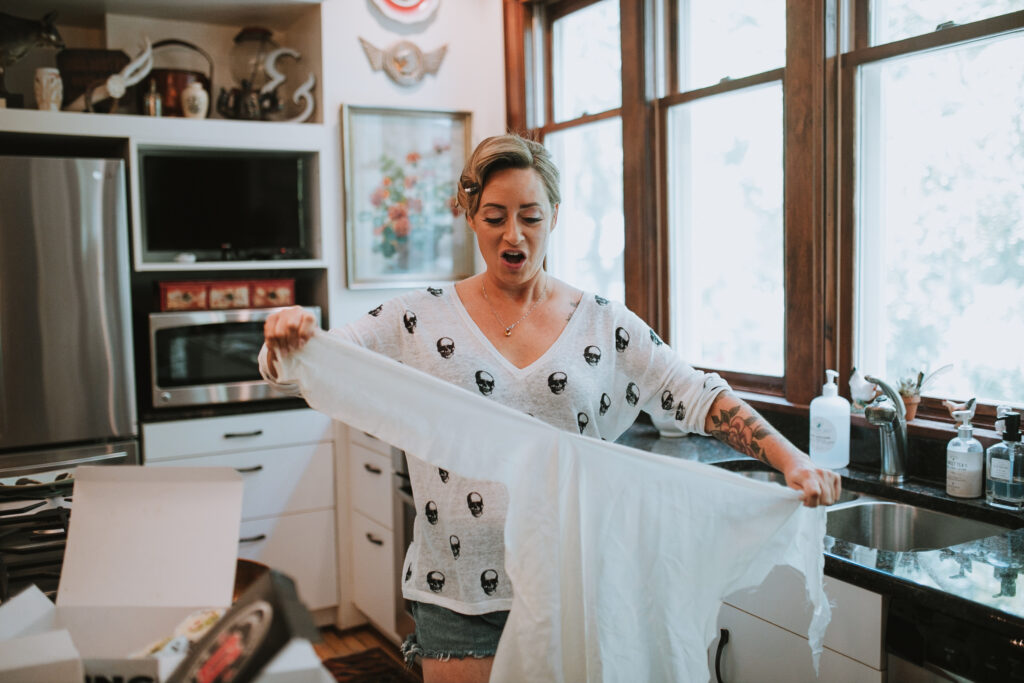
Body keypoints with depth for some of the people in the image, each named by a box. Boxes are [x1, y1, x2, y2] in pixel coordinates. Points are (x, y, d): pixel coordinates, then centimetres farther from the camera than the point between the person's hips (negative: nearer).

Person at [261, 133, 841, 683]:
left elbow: (699, 397, -4)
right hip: (459, 592, 0)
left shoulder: (604, 325, 1)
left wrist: (792, 460, -16)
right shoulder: (422, 318, -1)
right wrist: (288, 337, -27)